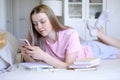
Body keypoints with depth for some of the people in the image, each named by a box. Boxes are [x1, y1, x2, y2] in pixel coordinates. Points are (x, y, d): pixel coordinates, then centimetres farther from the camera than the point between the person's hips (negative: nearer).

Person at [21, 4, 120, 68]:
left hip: (92, 51, -4)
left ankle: (97, 32, 28)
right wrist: (26, 56, -40)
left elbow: (69, 65, -39)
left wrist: (43, 56, -50)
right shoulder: (38, 39, -25)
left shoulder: (70, 34, -40)